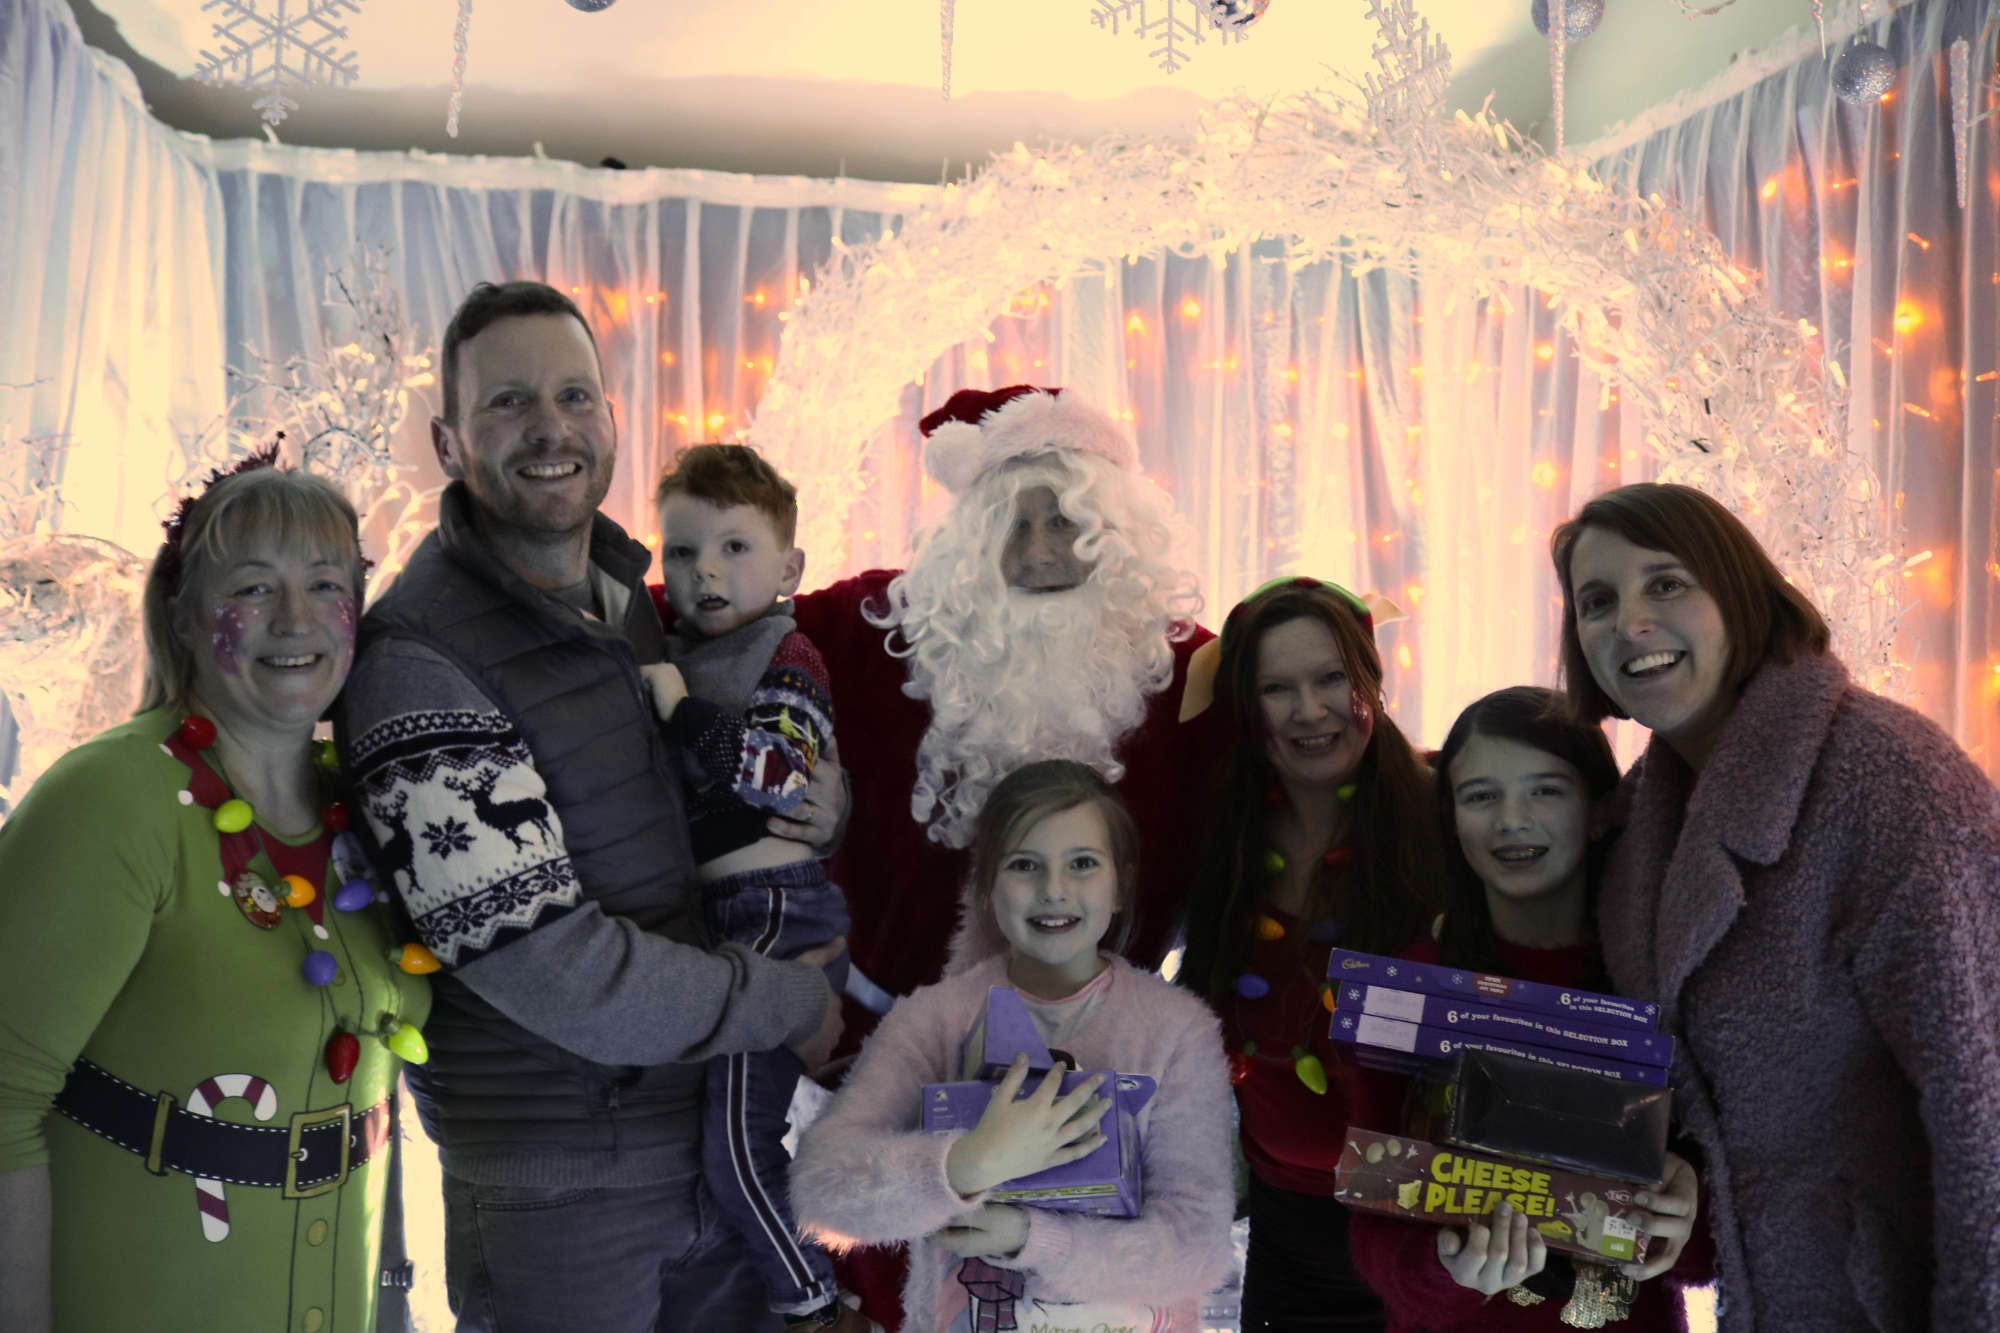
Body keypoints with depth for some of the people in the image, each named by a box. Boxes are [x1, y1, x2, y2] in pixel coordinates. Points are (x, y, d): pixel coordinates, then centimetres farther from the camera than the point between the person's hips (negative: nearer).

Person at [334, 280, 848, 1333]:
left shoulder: (631, 593, 4)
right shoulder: (418, 663, -20)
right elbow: (556, 971, -24)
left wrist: (821, 792, -3)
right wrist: (792, 1003, -13)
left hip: (721, 1134, 7)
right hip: (561, 1192, -6)